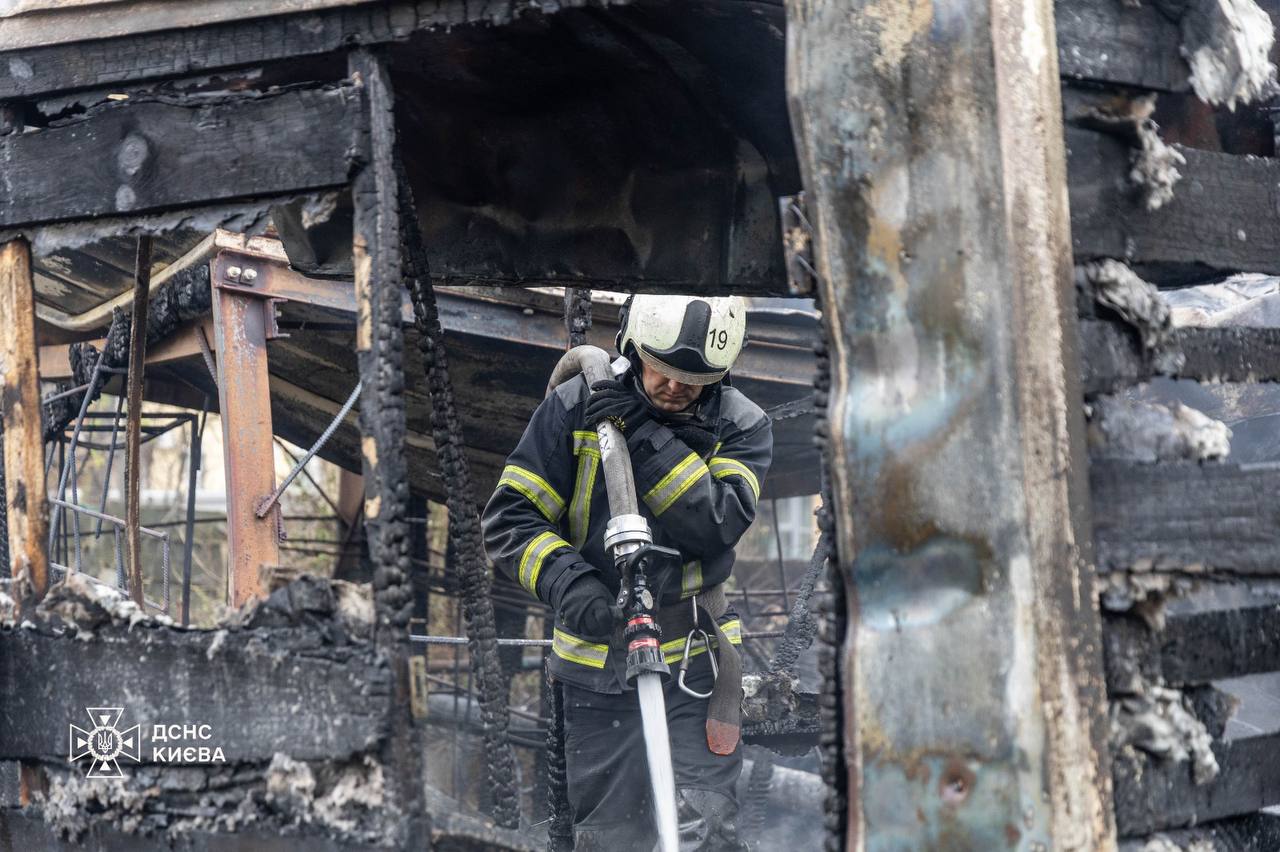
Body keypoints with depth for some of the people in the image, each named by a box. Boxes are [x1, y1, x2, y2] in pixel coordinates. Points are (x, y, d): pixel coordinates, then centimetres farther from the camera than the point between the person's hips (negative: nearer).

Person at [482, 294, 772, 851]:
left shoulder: (743, 427, -2)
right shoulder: (576, 407, -3)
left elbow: (718, 526, -18)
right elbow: (509, 519, -6)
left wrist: (648, 439, -23)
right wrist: (566, 580, -23)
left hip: (692, 665, -1)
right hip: (596, 665, 1)